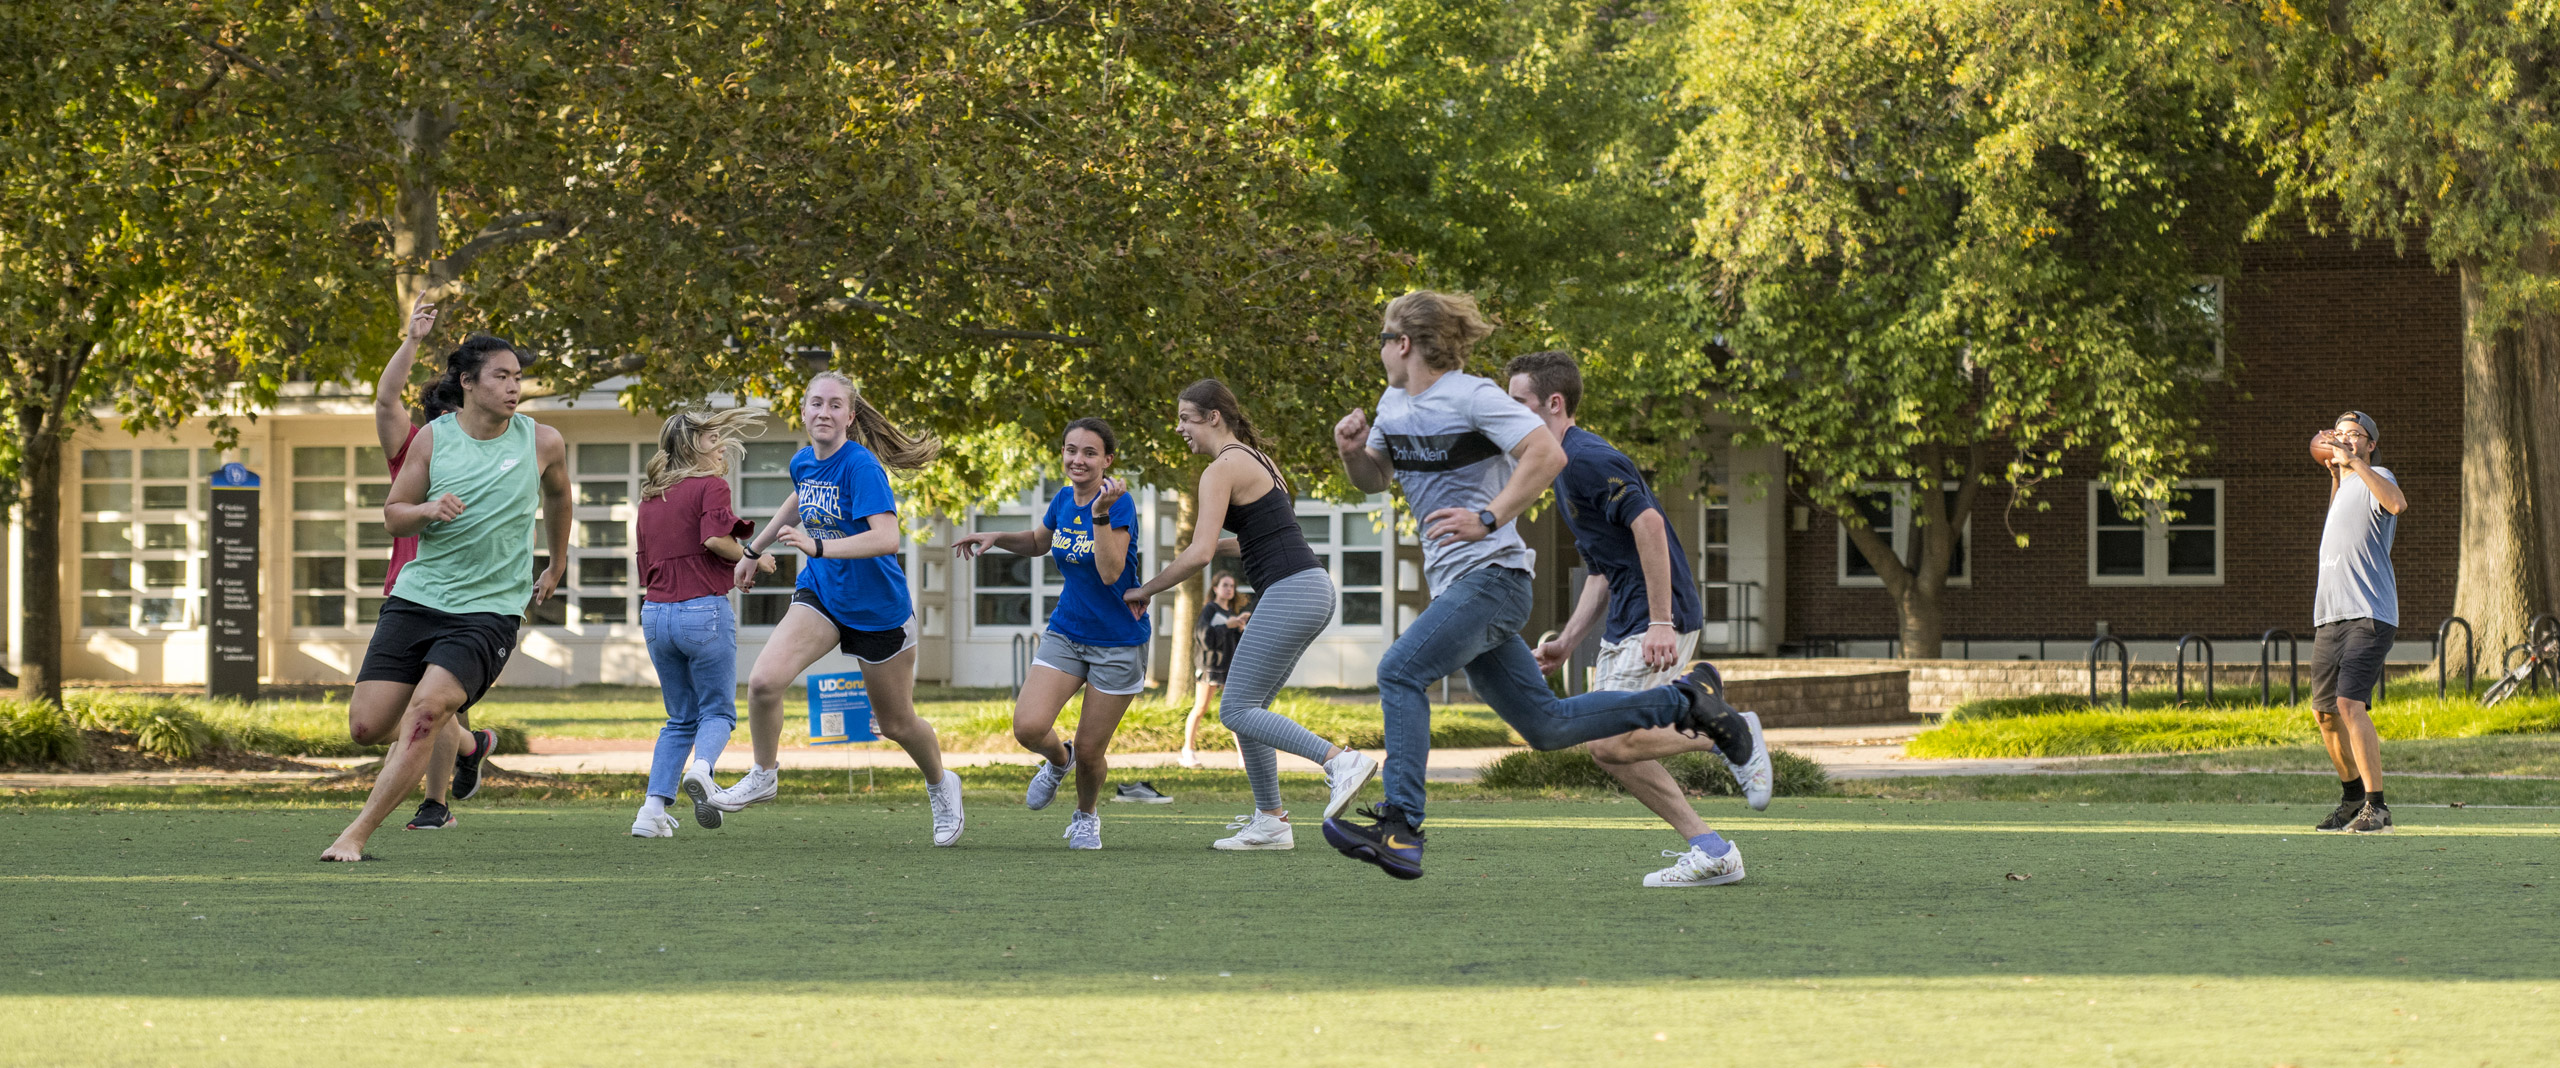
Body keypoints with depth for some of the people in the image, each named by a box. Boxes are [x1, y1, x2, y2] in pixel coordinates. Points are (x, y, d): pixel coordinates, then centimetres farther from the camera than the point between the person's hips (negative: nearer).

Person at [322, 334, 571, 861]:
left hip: (489, 610, -2)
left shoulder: (542, 443, 2)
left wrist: (556, 567, 32)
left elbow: (557, 495, 24)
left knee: (426, 709, -24)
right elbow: (393, 517, 8)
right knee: (367, 726, -4)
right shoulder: (433, 439, 1)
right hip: (417, 596, 2)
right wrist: (427, 510, -14)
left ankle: (356, 835, -20)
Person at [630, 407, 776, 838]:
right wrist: (753, 560, -6)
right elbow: (715, 537, -22)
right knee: (718, 710, 6)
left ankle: (653, 809, 1)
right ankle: (700, 768, -26)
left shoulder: (650, 496, 17)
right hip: (704, 609, -6)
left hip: (655, 612, 6)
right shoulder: (710, 485, -4)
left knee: (680, 718, 17)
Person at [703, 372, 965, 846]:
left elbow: (887, 538, -34)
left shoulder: (861, 466, -23)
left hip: (877, 607, -5)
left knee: (897, 724, 11)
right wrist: (754, 550, 29)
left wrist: (818, 547, -43)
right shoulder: (803, 462, 0)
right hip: (820, 593, 5)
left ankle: (940, 786, 41)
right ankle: (764, 775, 4)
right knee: (763, 682, -19)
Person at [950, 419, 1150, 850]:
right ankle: (1058, 760, 20)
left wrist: (1101, 513, -39)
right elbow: (1038, 542, 22)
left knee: (1089, 751, 1)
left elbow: (1110, 573, -30)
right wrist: (996, 537, 5)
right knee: (1029, 727, -16)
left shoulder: (1120, 503, -18)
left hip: (1118, 645, -5)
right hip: (1066, 633, 5)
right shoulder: (1064, 500, 0)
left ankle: (1086, 816, 33)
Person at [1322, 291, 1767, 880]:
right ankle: (1688, 700, 19)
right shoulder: (1396, 404, 13)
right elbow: (1373, 478, 25)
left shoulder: (1473, 397, -12)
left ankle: (1399, 827, -27)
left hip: (1491, 577, -9)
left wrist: (1488, 519, -24)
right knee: (1544, 726, 9)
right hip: (1455, 586, 9)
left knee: (1400, 672, -24)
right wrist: (1353, 451, 3)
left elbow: (1547, 454, -19)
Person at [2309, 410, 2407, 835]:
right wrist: (2335, 472, 38)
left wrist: (2353, 461, -29)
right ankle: (2352, 797, 29)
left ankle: (2376, 808, -20)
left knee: (2350, 704, -21)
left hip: (2368, 615, -9)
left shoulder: (2376, 477, -4)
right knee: (2325, 712, 13)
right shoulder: (2345, 485, 23)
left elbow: (2397, 503, -29)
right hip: (2329, 618, 9)